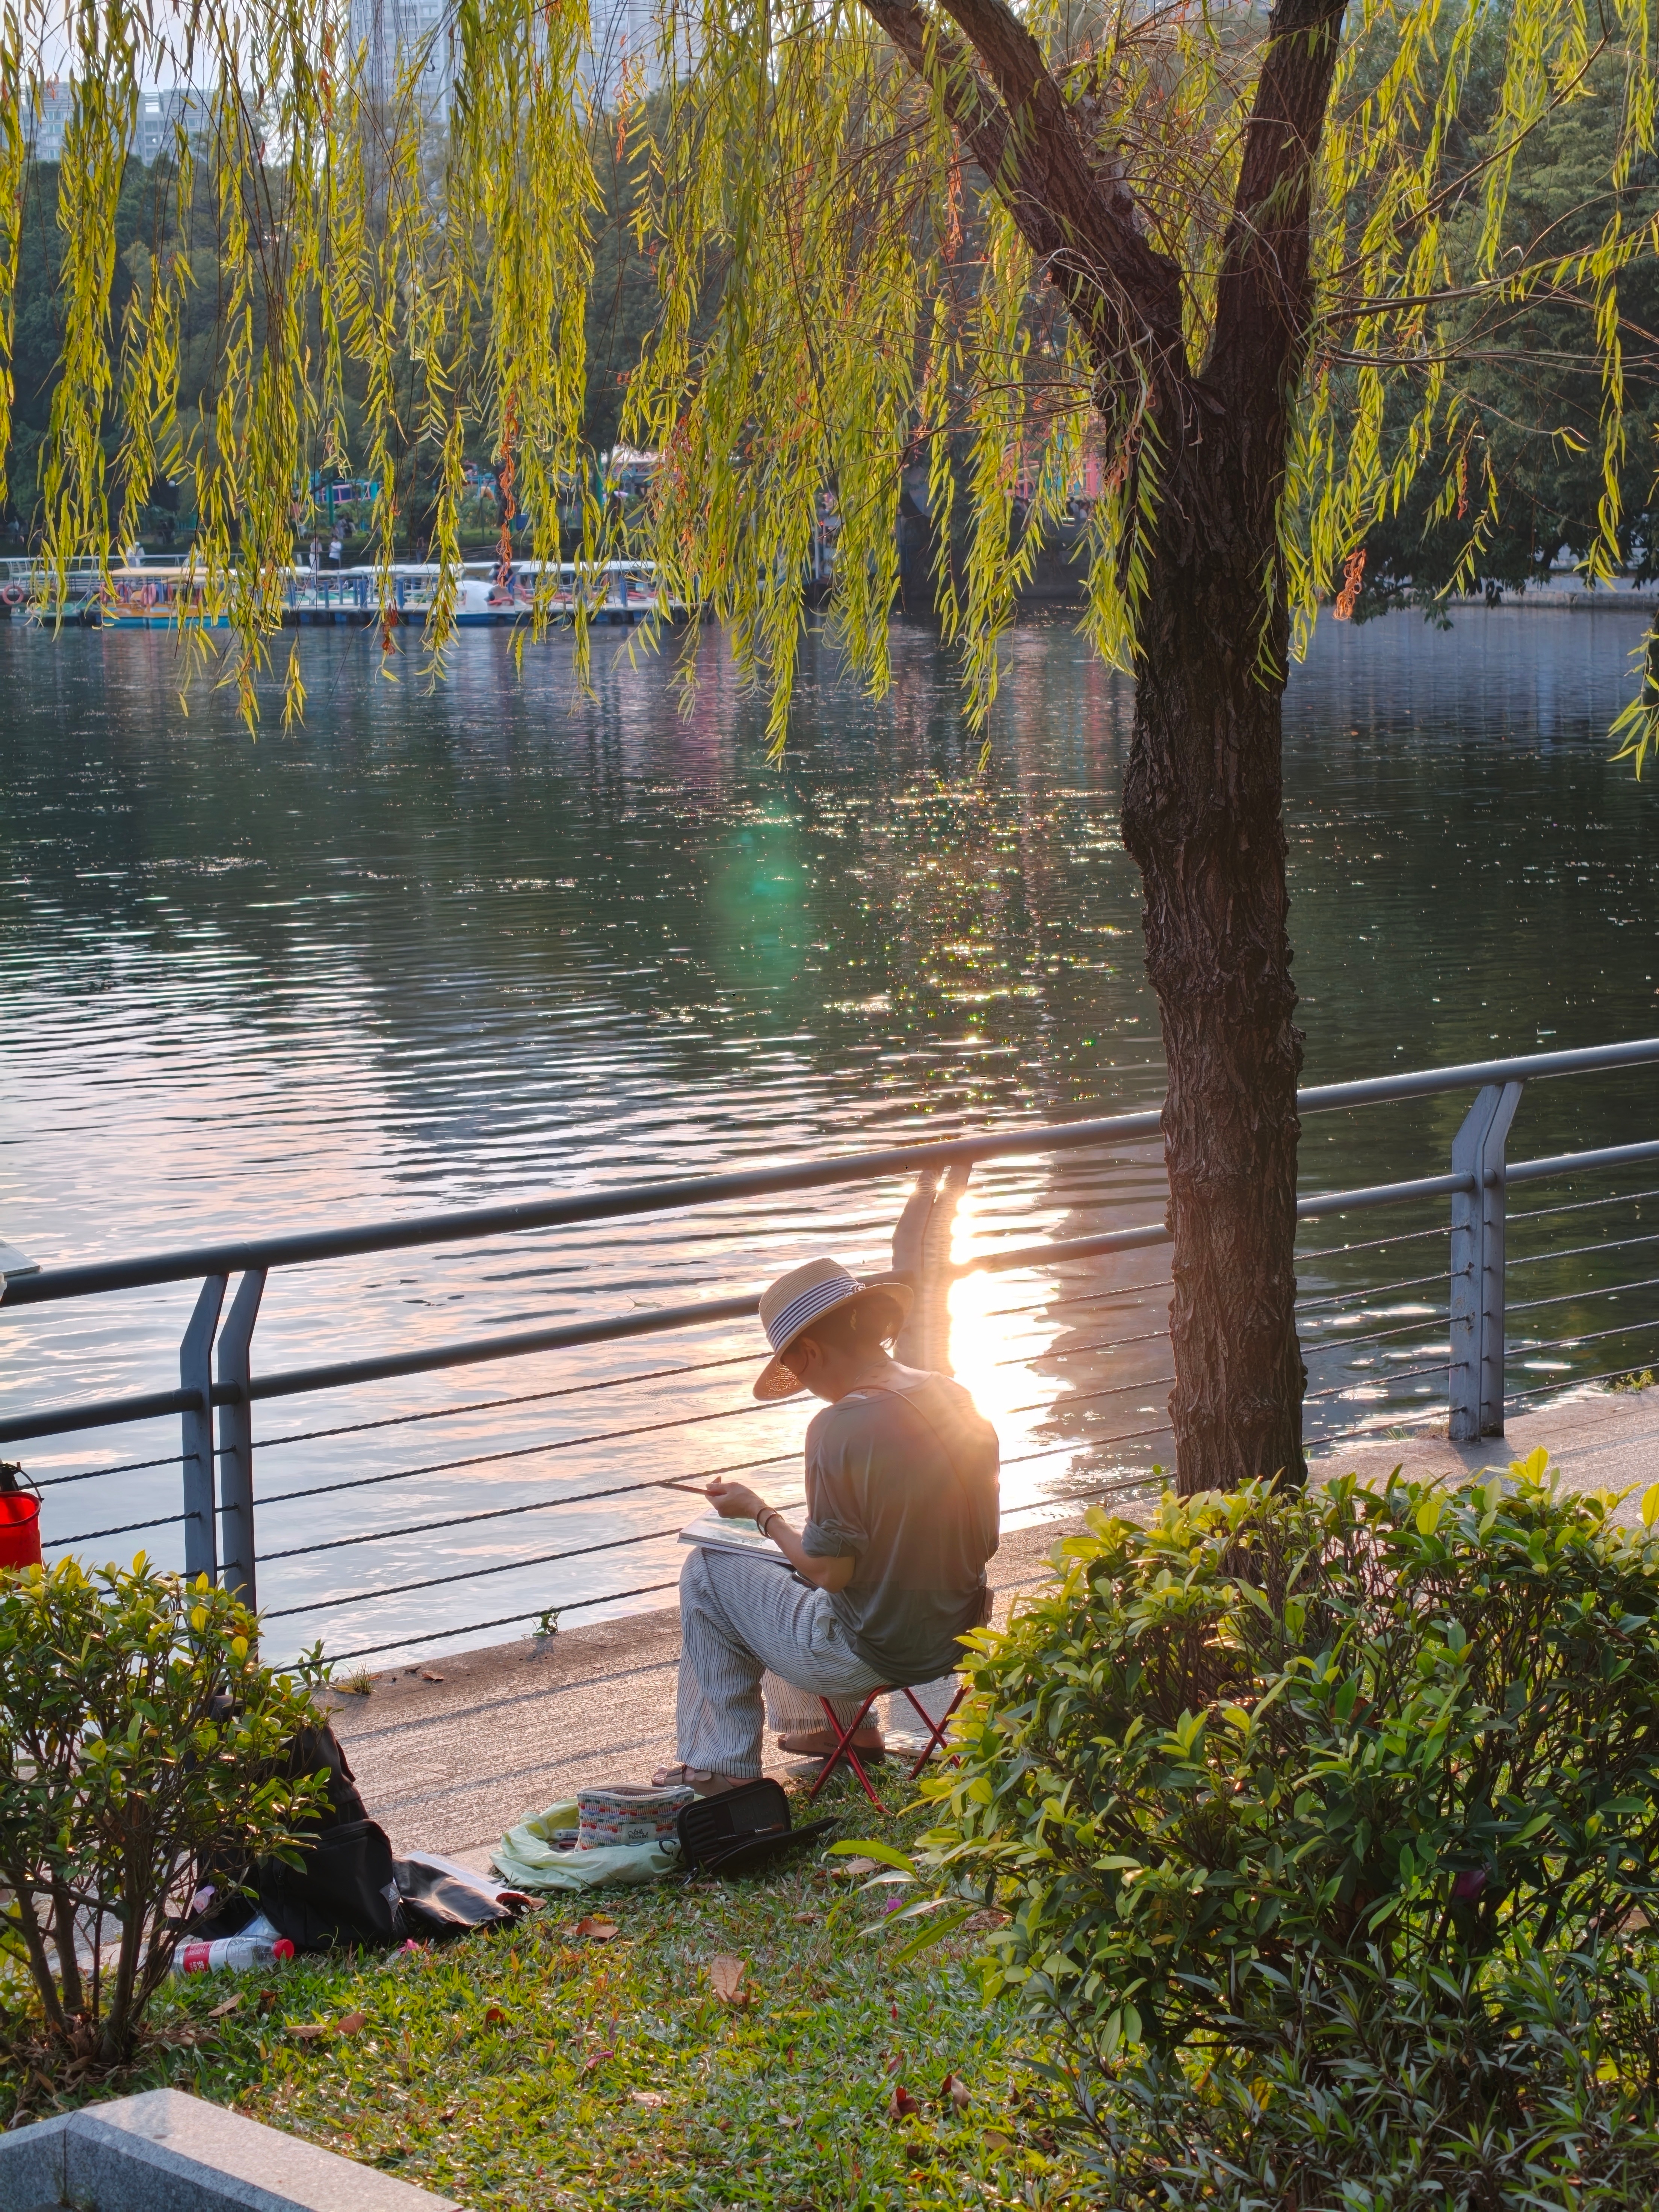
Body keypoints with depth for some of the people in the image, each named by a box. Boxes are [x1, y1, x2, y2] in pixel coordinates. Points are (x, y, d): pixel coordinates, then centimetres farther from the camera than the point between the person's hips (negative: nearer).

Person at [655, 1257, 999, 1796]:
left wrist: (759, 1513, -4)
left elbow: (830, 1572, -20)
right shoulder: (954, 1398, -1)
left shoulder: (840, 1428, -24)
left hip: (871, 1656, -8)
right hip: (956, 1635, 8)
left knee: (708, 1571, 12)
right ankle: (846, 1726, 37)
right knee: (791, 1562, 30)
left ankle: (722, 1767, 19)